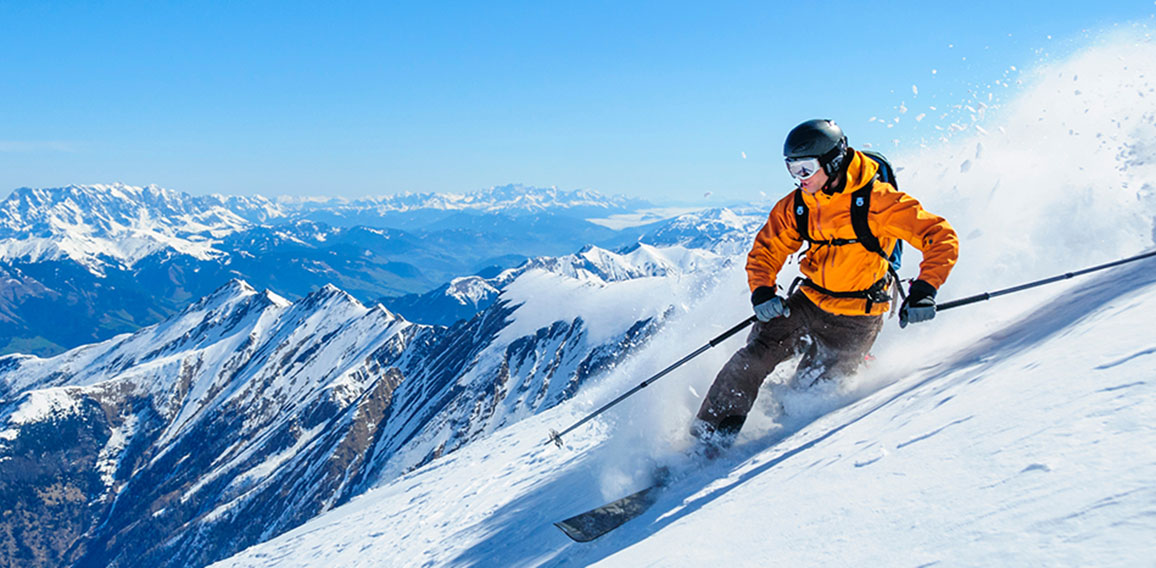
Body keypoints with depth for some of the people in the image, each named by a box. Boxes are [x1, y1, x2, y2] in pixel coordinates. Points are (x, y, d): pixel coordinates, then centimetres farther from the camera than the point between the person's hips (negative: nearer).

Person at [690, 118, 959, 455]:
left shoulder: (877, 200, -19)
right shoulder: (795, 207, -3)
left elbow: (942, 239, -18)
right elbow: (765, 252, 7)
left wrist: (924, 291, -30)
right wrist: (762, 292, -12)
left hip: (854, 321, -4)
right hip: (806, 303, 4)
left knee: (810, 389, -10)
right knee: (753, 357, -9)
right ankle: (706, 438, 1)